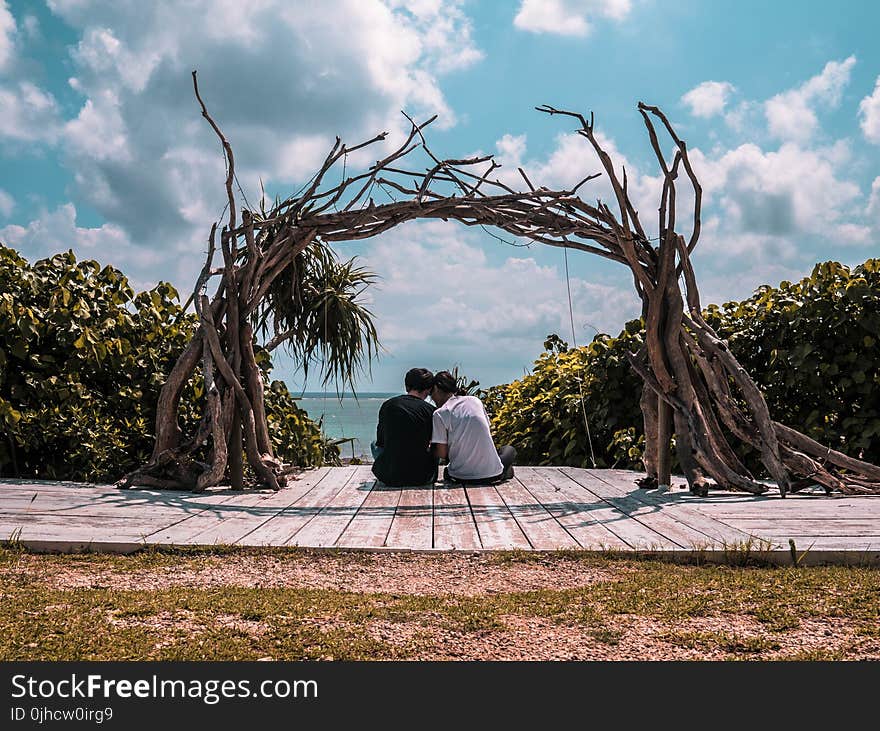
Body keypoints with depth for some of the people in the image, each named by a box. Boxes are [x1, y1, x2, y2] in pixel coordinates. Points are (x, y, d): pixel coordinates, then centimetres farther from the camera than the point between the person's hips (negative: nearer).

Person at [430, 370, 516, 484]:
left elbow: (441, 453, -8)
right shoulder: (475, 400, 6)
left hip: (461, 477, -2)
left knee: (447, 472, 34)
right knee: (509, 449, 32)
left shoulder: (439, 413, -6)